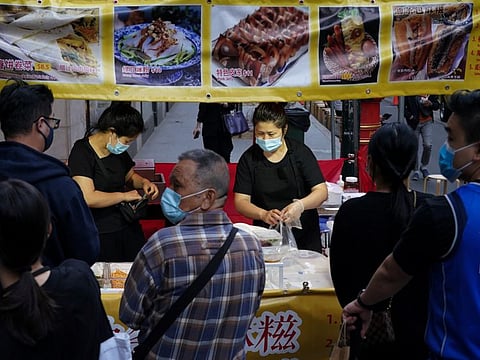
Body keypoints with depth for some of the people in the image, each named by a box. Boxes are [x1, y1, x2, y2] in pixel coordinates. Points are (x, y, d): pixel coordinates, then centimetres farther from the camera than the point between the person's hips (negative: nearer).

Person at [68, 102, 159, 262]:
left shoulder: (118, 150, 7)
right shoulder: (82, 152, -15)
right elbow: (88, 198, -25)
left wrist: (144, 182, 4)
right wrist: (124, 196, -15)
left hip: (128, 225, 7)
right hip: (100, 233, -7)